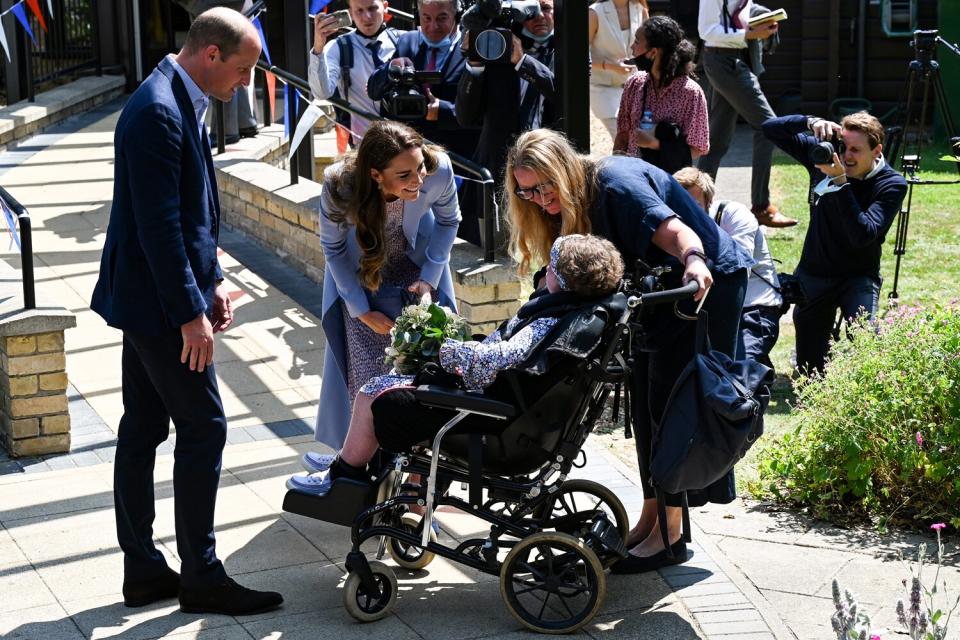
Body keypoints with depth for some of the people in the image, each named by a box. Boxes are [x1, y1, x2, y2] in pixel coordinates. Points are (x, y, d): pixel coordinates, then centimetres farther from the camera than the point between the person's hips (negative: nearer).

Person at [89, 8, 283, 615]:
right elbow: (159, 224, -24)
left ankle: (143, 570, 23)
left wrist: (212, 280, 15)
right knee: (204, 428, -2)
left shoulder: (181, 102, 11)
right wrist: (190, 313, -21)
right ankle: (201, 576, 9)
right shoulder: (159, 112, -21)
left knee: (143, 429, 13)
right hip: (160, 301, -10)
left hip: (147, 299, 10)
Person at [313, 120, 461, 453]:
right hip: (358, 273, -1)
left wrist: (429, 277, -13)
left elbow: (448, 221, -8)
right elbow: (333, 249, -16)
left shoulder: (439, 169, -34)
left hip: (417, 265, 2)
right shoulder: (339, 186, -37)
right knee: (366, 370, -5)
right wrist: (362, 311, -14)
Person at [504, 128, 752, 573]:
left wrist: (694, 262, -55)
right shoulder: (573, 201, 2)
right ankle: (650, 519, 18)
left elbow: (673, 230, -36)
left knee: (672, 403, -10)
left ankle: (669, 535, -3)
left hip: (704, 282, -10)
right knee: (646, 404, 10)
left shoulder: (615, 182, -25)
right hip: (659, 291, 10)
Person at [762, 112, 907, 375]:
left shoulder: (892, 184, -16)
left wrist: (841, 181, -34)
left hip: (859, 277, -3)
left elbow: (862, 235, -29)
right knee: (810, 371, 6)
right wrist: (811, 123, -26)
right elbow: (771, 129, -7)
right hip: (814, 273, 3)